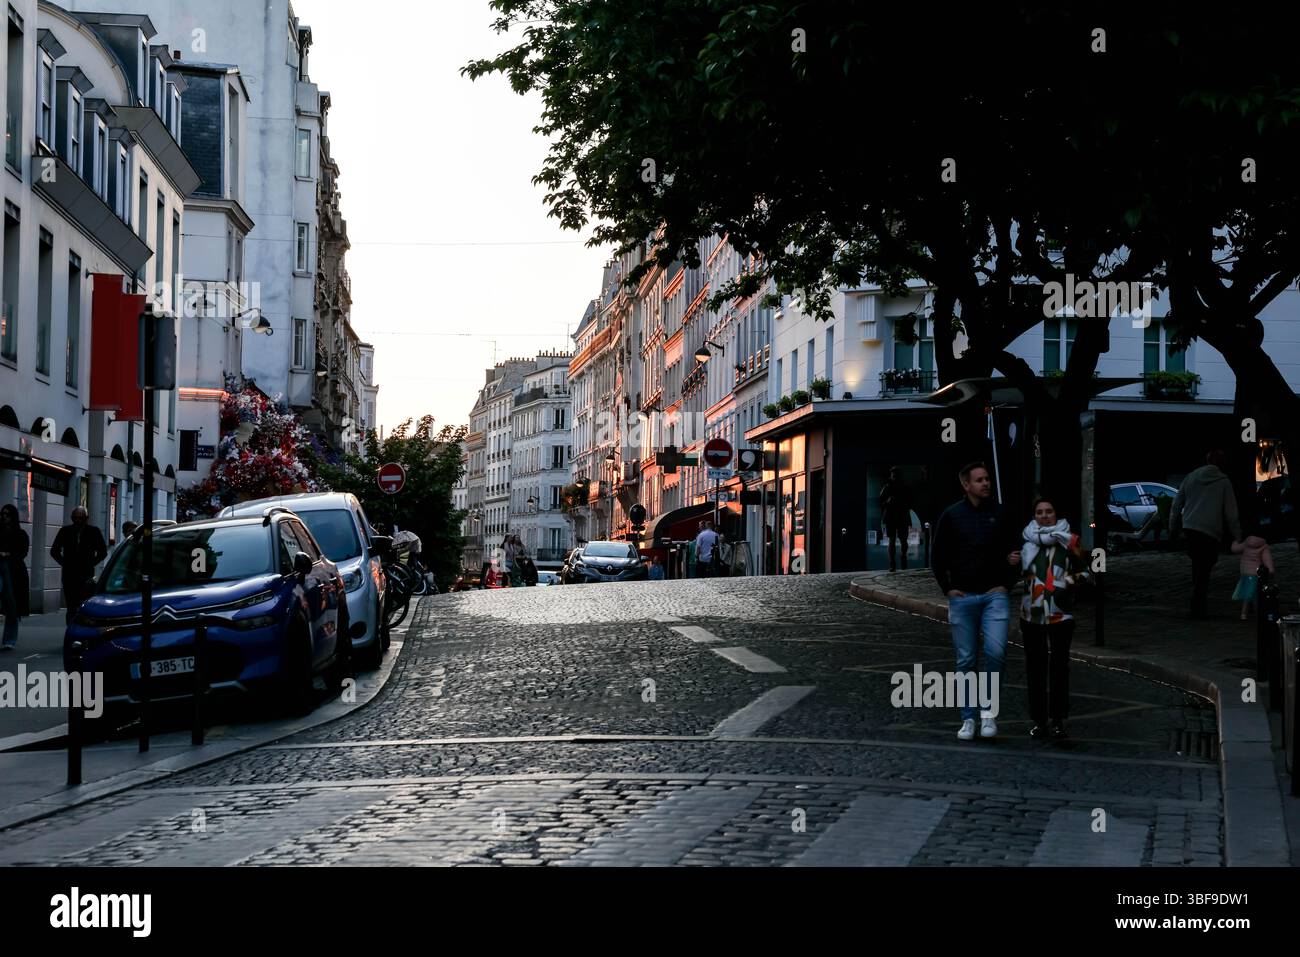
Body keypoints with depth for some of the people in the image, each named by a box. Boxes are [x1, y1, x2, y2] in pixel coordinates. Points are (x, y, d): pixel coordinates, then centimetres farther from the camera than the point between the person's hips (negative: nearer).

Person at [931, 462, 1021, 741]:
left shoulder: (1000, 514, 5)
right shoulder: (952, 516, 3)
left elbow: (1014, 548, 15)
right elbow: (937, 555, 8)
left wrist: (1007, 583, 1)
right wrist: (948, 588, 2)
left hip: (995, 595, 0)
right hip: (962, 597, 0)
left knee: (995, 650, -18)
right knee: (966, 661, 4)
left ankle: (988, 710, -1)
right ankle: (968, 718, 14)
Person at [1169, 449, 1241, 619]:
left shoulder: (1191, 477, 11)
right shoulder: (1223, 482, 1)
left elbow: (1176, 505, 12)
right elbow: (1231, 512, 0)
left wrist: (1173, 529, 19)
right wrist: (1237, 536, 5)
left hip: (1189, 528, 4)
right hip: (1211, 532, -4)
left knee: (1198, 568, 16)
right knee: (1203, 571, 0)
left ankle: (1199, 607, 15)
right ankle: (1199, 609, -2)